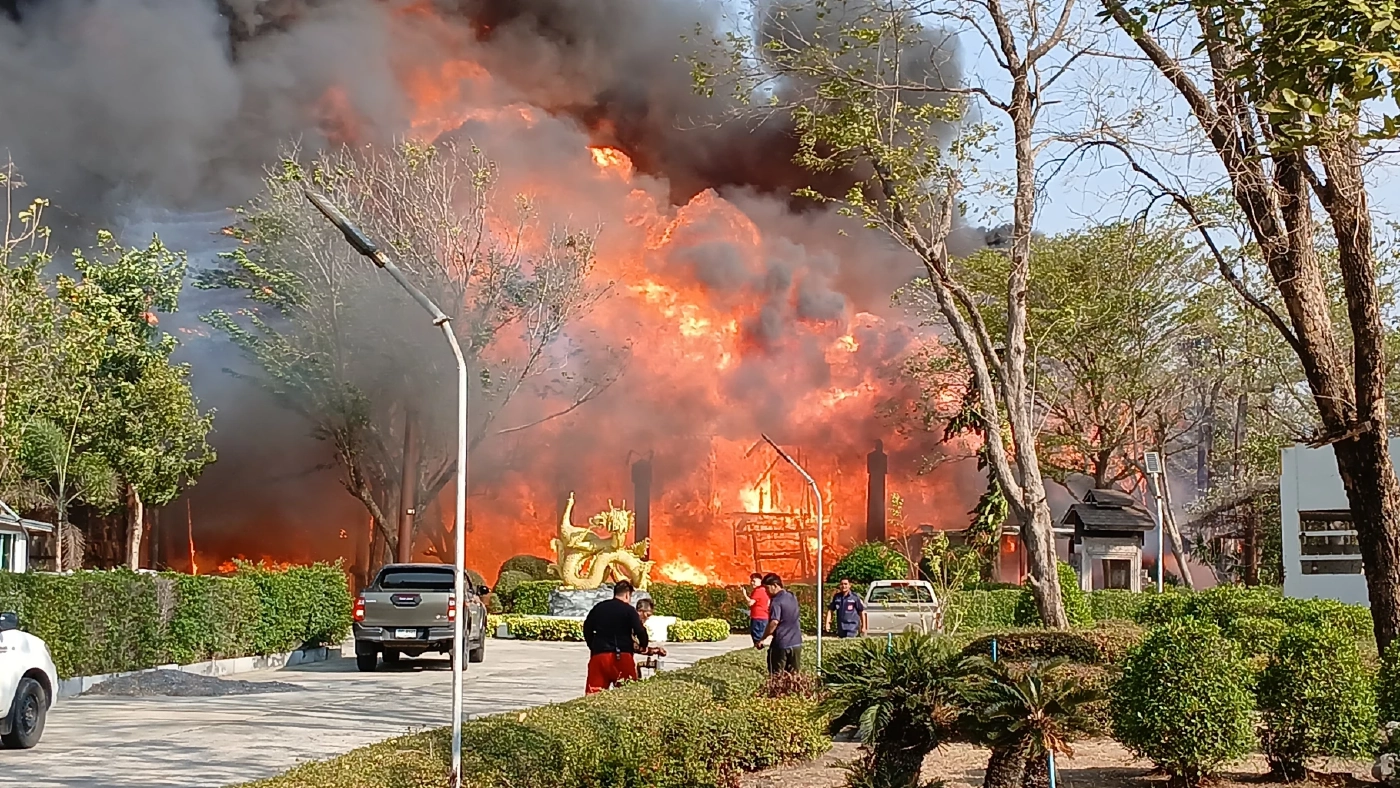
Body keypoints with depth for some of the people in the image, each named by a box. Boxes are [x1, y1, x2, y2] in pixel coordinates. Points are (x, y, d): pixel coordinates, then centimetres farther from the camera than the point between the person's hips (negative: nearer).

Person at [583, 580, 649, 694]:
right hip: (621, 656, -3)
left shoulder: (598, 608, 12)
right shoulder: (629, 610, -2)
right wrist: (643, 645, 10)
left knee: (593, 694, -1)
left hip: (599, 655, 3)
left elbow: (587, 629, 16)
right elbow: (640, 631, -9)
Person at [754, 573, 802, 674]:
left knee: (777, 676, 2)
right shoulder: (792, 597, 10)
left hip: (781, 643, -7)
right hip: (796, 643, 7)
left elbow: (774, 622, -26)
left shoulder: (777, 601, -15)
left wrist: (762, 639, -19)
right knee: (794, 674, 11)